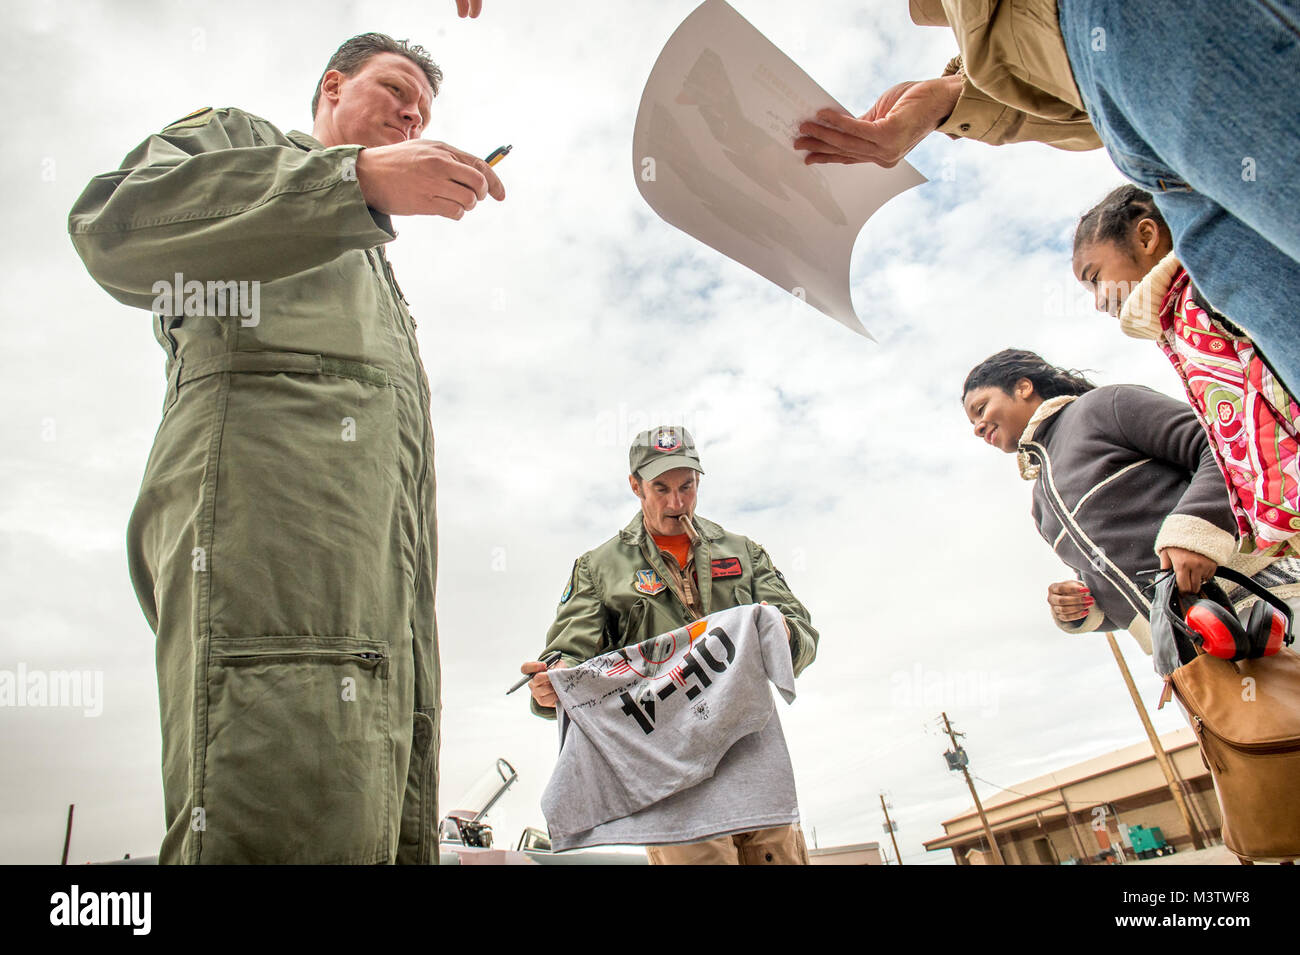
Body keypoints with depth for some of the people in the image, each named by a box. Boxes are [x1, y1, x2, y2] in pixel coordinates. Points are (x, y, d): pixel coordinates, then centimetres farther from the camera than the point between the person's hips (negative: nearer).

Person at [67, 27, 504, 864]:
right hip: (266, 461, -7)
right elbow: (116, 227, -1)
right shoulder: (236, 136, 25)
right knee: (292, 828, -24)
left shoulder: (374, 274, 42)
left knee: (384, 830, -5)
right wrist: (359, 177, -8)